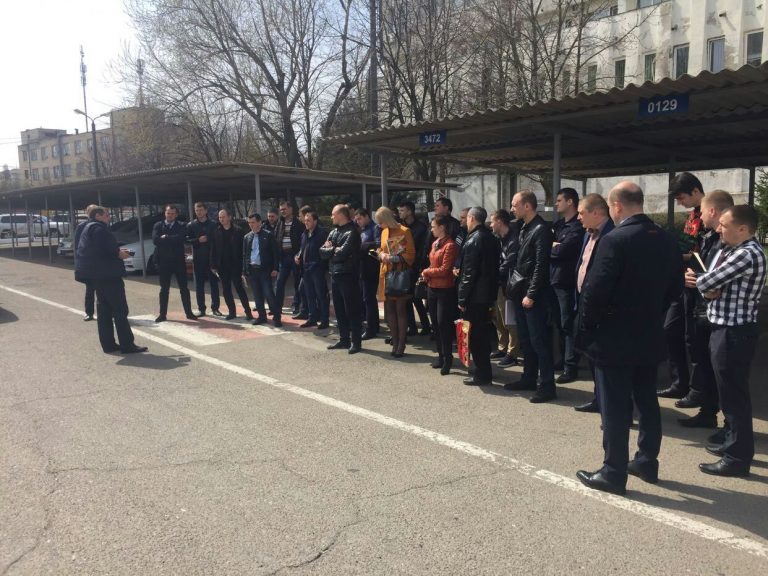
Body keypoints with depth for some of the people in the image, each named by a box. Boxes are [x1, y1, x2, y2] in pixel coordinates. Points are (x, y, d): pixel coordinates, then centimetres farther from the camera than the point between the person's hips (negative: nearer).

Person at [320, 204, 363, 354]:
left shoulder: (352, 232, -11)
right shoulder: (333, 232, 14)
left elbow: (342, 253, -20)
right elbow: (322, 251, 7)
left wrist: (331, 250, -2)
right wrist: (334, 249, -10)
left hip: (348, 276, -8)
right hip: (335, 275, 8)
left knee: (352, 310, -1)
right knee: (339, 310, 14)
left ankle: (356, 342, 6)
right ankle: (344, 339, 24)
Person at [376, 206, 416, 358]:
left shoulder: (405, 231, -8)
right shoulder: (384, 232, 12)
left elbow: (411, 254, -10)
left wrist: (394, 258, -21)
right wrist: (381, 255, -1)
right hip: (386, 275, 6)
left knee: (401, 310, -3)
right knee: (389, 310, 7)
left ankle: (401, 345, 3)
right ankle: (395, 343, 15)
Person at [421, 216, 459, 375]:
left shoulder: (450, 246, -15)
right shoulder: (435, 243, 11)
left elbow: (444, 270, -18)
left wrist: (426, 271, -6)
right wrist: (426, 275, -1)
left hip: (445, 290, -8)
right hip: (432, 288, 8)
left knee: (443, 324, -4)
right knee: (435, 324, 13)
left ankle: (448, 359, 8)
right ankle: (441, 355, 25)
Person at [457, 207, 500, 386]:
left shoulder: (473, 240, -15)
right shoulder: (492, 238, 11)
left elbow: (469, 273, -18)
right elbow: (494, 268, 14)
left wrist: (462, 298, -14)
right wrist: (492, 295, 17)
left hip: (474, 296, -8)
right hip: (488, 294, 8)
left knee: (475, 336, -1)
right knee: (483, 333, 16)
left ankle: (482, 375, 4)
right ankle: (484, 372, 26)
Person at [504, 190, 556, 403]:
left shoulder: (541, 229, -13)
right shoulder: (524, 228, 14)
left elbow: (541, 265, -18)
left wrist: (531, 294, -20)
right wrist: (514, 288, 12)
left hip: (534, 295, -9)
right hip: (520, 292, 9)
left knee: (539, 341, -5)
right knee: (525, 339, 16)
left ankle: (546, 385, 2)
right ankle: (529, 378, 26)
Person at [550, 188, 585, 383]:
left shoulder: (578, 227, -13)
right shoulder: (559, 224, 16)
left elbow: (562, 250, -22)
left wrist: (550, 247, -4)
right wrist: (553, 246, -8)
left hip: (566, 281, -8)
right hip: (554, 280, 8)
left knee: (568, 325, -3)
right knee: (559, 324, 16)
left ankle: (571, 367, 4)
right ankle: (562, 360, 28)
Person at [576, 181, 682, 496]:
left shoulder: (615, 240, -19)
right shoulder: (667, 240, 4)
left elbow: (595, 291, -21)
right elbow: (675, 287, 11)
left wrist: (587, 326, -6)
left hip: (614, 337, -7)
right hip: (650, 336, 7)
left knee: (615, 408, 2)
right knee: (647, 401, 18)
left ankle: (614, 473, 11)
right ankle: (647, 461, 31)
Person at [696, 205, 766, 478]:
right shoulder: (739, 251, 13)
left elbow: (703, 282, -23)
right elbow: (710, 285, 13)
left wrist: (705, 283, 0)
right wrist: (711, 290, -9)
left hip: (734, 333, -10)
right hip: (729, 329, 10)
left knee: (734, 394, -1)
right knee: (730, 392, 20)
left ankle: (738, 458, 9)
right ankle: (733, 442, 34)